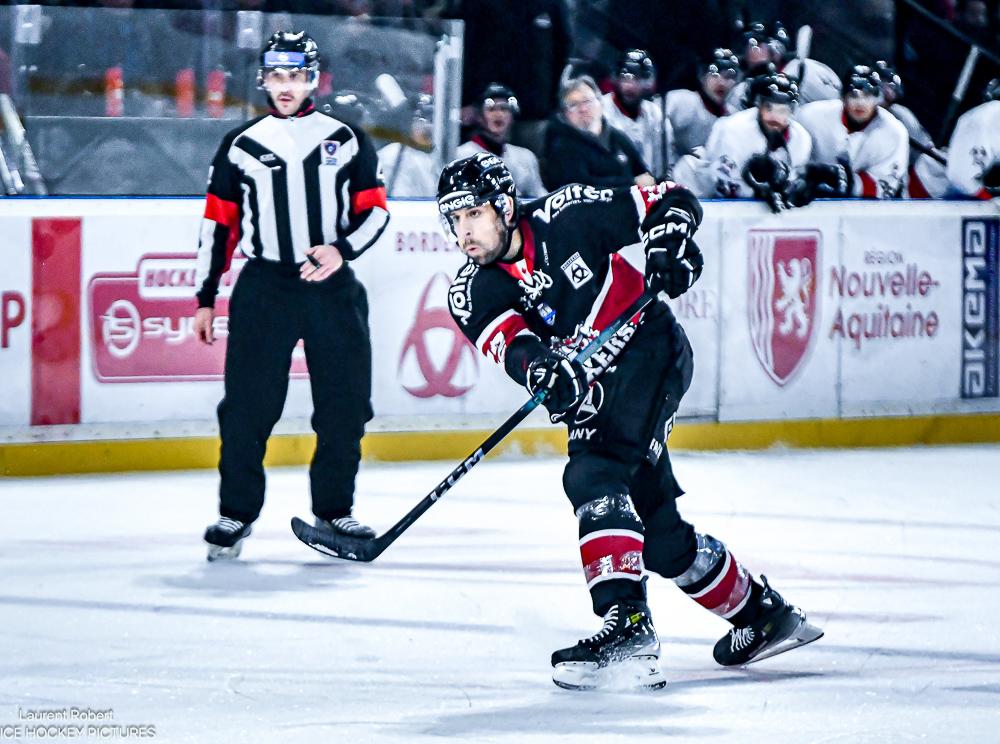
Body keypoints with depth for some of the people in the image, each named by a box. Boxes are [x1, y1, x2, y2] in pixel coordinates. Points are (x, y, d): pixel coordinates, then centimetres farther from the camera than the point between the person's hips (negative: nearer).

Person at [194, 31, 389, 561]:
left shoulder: (347, 140, 7)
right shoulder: (240, 146, 8)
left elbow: (375, 210, 7)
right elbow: (218, 224, 11)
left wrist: (342, 249, -12)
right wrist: (205, 298, 8)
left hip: (333, 287, 1)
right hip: (263, 287, -1)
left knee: (345, 406, 1)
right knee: (248, 406, -6)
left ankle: (334, 508, 15)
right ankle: (236, 513, 4)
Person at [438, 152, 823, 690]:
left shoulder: (566, 216, -13)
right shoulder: (471, 294, -5)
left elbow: (671, 200, -5)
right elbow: (508, 341, -25)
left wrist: (669, 243, -25)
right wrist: (538, 365, -46)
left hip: (651, 349, -6)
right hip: (591, 390, 6)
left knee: (593, 478, -27)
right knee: (658, 534, 8)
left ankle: (628, 628, -38)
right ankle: (763, 614, 30)